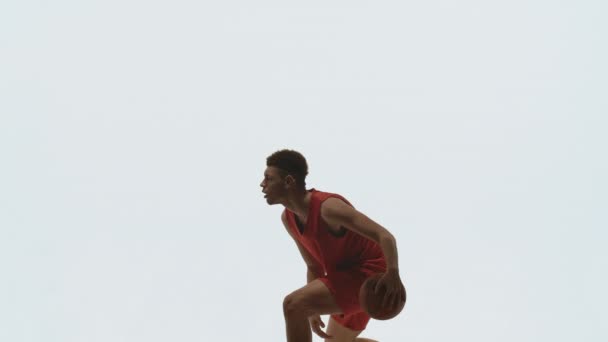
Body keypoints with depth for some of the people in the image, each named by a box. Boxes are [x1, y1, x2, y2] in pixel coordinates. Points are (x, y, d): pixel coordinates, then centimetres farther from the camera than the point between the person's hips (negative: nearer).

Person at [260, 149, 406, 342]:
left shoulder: (328, 207, -24)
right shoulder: (288, 219, 3)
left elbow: (385, 236, -32)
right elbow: (314, 266, 13)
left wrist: (393, 273, -50)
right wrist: (313, 311, 5)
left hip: (370, 276, -10)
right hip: (349, 275, 10)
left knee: (293, 305, -23)